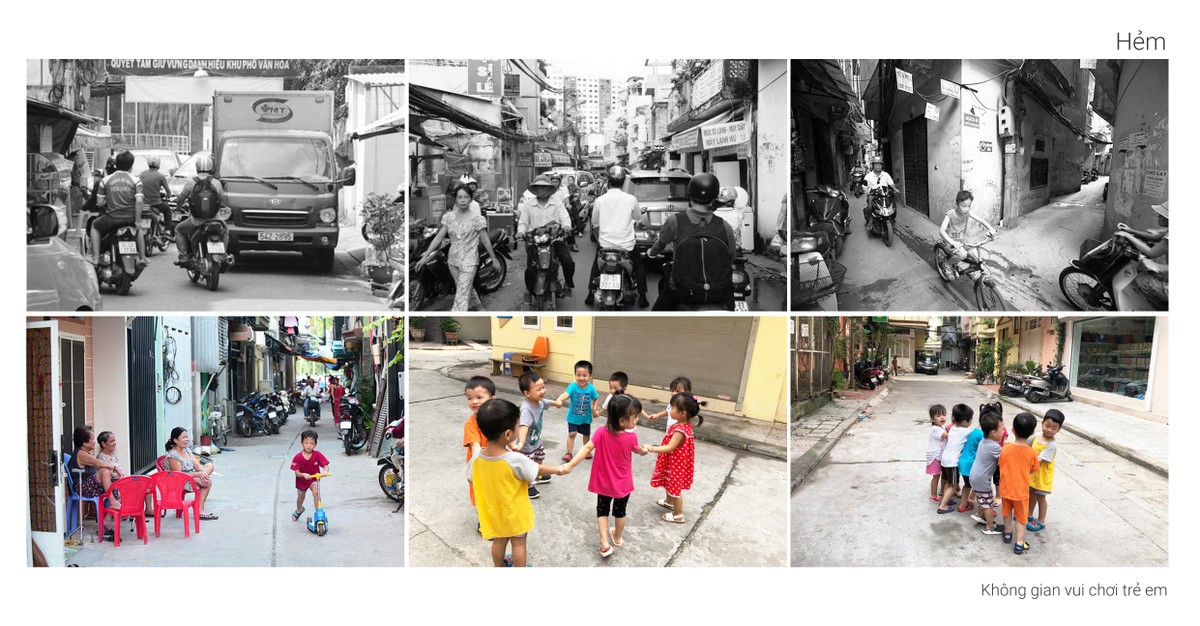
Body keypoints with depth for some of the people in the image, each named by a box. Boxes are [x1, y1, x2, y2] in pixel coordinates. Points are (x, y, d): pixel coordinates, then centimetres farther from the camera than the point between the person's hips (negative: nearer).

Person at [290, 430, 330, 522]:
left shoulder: (317, 455, -23)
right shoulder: (298, 457, -24)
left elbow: (326, 466, -25)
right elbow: (297, 473, -24)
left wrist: (325, 472, -48)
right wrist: (304, 475, -45)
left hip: (314, 478, -1)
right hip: (301, 480, 1)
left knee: (316, 492, -30)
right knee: (301, 497, 22)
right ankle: (299, 510, 56)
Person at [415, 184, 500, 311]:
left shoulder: (477, 219, -10)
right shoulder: (449, 217, 2)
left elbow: (485, 240, -3)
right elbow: (439, 237, 3)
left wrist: (494, 259, 2)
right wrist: (425, 257, -1)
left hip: (469, 262, -5)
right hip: (453, 260, 5)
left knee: (461, 295, -8)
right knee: (467, 289, 20)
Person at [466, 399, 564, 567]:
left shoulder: (477, 458, -20)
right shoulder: (516, 460, -33)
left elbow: (471, 479, -1)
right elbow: (539, 470, -16)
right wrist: (557, 470, 3)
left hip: (494, 512, 4)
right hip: (515, 513, -4)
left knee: (499, 542, 25)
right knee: (518, 544, 18)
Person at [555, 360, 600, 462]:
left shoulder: (591, 388, -16)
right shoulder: (573, 386, -24)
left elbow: (596, 399, -1)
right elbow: (566, 394, -41)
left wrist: (594, 409, -15)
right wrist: (559, 400, -60)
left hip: (586, 418, 3)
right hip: (573, 416, -2)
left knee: (586, 434, 19)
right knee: (571, 434, -2)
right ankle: (569, 453, 13)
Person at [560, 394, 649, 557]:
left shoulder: (602, 432, -22)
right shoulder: (631, 437, -22)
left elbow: (587, 448, -30)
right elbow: (638, 450, -1)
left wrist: (570, 466, -30)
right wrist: (644, 451, 23)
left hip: (603, 483, 0)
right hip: (622, 484, 0)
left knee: (602, 510, 21)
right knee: (619, 511, 25)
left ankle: (604, 543, 11)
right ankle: (617, 538, 45)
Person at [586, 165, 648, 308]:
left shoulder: (600, 200, -5)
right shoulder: (631, 199, -7)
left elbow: (595, 223, 5)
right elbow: (636, 216, 11)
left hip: (605, 244, 1)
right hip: (626, 245, -1)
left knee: (596, 263, 29)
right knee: (639, 264, 24)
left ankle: (591, 295, 22)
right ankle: (642, 297, 16)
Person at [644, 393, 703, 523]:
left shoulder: (680, 430, -34)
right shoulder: (684, 424, -4)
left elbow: (670, 448, -37)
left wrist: (651, 448, -42)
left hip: (676, 464, -10)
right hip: (673, 462, 10)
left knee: (675, 488, 6)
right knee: (669, 483, 29)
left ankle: (678, 515, 21)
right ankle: (669, 501, 53)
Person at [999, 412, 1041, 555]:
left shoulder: (1005, 449, -14)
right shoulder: (1031, 453, -17)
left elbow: (1001, 467, -1)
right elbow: (1032, 470, -4)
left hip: (1005, 488, 2)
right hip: (1021, 490, -2)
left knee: (1007, 512, 24)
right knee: (1021, 517, 12)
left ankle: (1007, 533, 42)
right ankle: (1019, 544, 13)